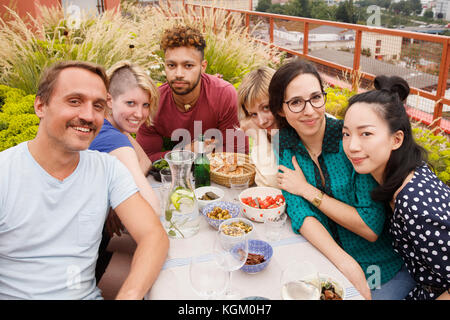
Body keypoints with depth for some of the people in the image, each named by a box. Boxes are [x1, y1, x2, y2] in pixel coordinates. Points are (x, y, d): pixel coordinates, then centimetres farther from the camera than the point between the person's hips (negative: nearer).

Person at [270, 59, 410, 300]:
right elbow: (299, 213, -14)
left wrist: (308, 190, -16)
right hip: (323, 263, 3)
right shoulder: (285, 145, -5)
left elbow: (371, 228, -19)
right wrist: (347, 265, -28)